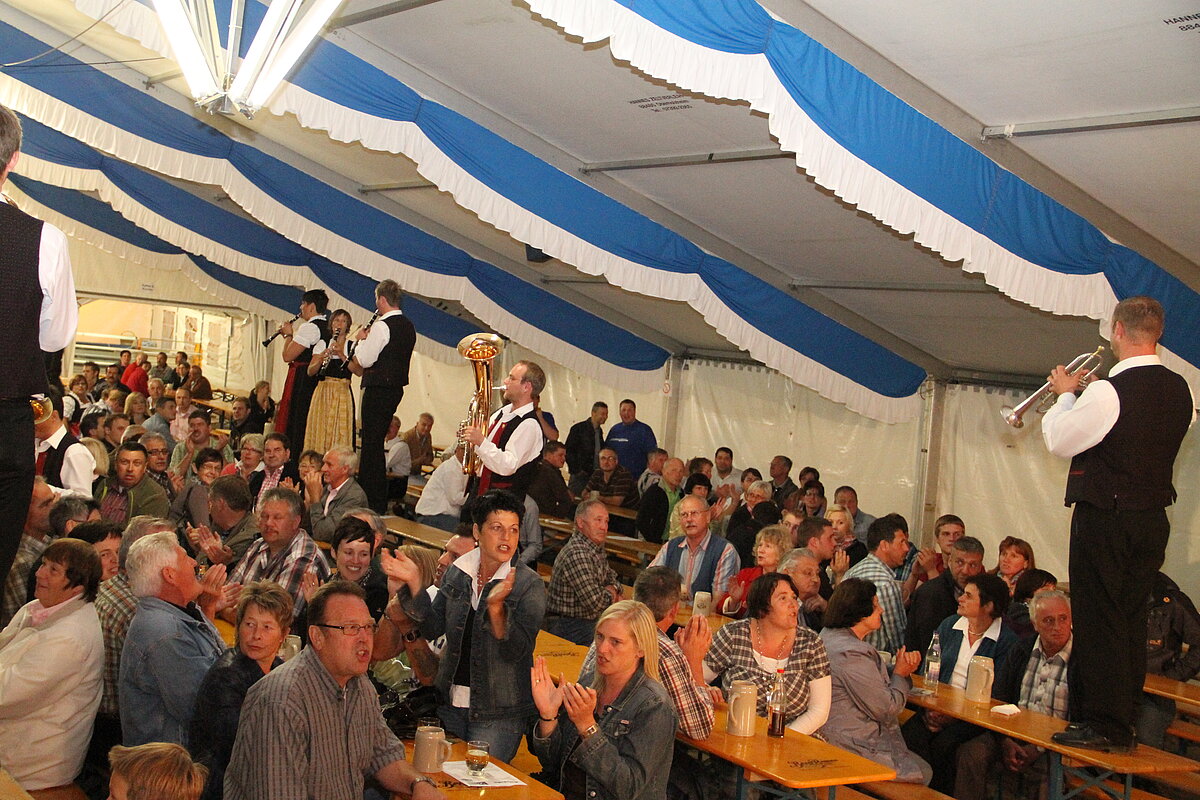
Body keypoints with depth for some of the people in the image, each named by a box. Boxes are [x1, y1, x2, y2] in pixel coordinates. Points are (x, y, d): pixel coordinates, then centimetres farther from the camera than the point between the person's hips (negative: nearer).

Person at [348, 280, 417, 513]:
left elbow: (365, 360, -17)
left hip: (378, 389, -9)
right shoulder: (408, 327, 10)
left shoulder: (382, 326, -17)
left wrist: (361, 340, -1)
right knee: (377, 440, 17)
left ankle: (374, 502, -2)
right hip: (397, 387, 9)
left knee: (371, 443, -3)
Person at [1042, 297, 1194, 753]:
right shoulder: (1179, 391, 5)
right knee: (1131, 621, 13)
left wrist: (1065, 394, 9)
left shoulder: (1108, 392, -18)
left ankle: (1103, 723, 1)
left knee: (1099, 619, -1)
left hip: (1105, 517, -7)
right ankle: (1125, 723, 20)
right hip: (1153, 518, 7)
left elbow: (1059, 441, -7)